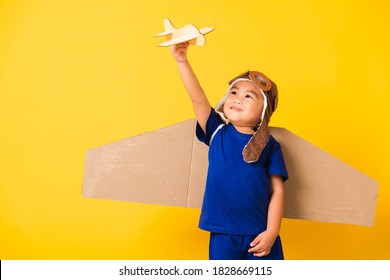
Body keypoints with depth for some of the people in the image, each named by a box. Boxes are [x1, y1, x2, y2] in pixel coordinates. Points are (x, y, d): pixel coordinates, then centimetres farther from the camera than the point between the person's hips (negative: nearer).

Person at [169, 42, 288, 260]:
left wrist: (272, 232, -8)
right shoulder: (217, 133, 4)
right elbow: (198, 98, -7)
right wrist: (182, 61, -17)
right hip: (222, 235, 1)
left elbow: (277, 191, -2)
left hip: (261, 235, -1)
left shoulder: (269, 145, 0)